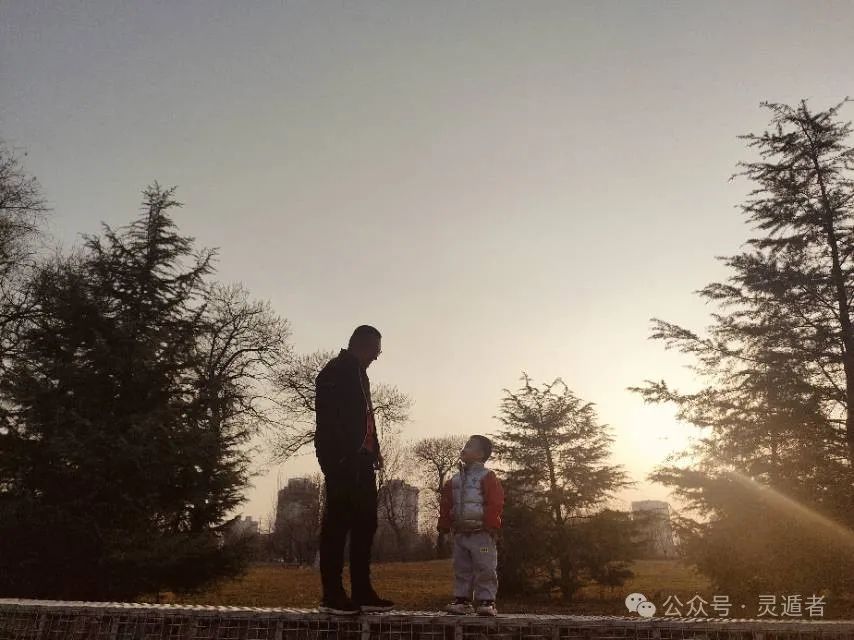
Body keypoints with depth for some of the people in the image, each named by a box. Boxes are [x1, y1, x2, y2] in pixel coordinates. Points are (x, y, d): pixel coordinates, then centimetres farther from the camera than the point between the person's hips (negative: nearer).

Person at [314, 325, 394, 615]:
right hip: (342, 459, -9)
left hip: (361, 460, 9)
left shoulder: (358, 373, 22)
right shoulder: (336, 371, -5)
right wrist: (339, 456, -20)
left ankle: (362, 592, 12)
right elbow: (327, 418, -14)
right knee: (338, 521, -5)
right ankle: (332, 594, 0)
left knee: (365, 522, 7)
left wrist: (374, 450, 10)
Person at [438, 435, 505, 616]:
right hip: (460, 533, 7)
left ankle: (487, 601, 4)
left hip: (481, 533, -6)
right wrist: (445, 525, 9)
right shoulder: (454, 480, 13)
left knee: (485, 568, -3)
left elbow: (495, 503, -13)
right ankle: (462, 600, 18)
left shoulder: (487, 477, -6)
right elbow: (445, 506, 16)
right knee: (461, 569, 11)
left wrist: (490, 525, -17)